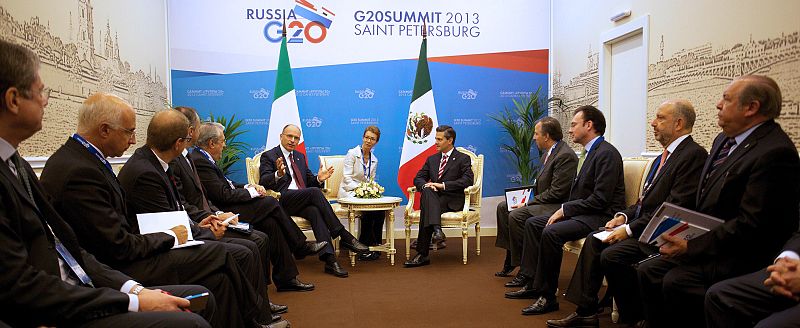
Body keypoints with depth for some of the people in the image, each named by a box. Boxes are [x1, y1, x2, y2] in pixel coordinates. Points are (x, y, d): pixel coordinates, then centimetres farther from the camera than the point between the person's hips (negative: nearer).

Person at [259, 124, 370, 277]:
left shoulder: (300, 156, 26)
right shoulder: (269, 156, 7)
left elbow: (309, 181, 26)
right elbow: (263, 183, -6)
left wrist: (318, 179, 1)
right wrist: (278, 174, -28)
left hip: (303, 201, 5)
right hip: (282, 201, -5)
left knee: (315, 211, -31)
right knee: (315, 192, -31)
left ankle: (329, 259, -41)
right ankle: (344, 236, -29)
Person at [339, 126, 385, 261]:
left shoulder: (374, 160, 14)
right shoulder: (352, 153, -4)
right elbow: (347, 178, -10)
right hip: (349, 193, -5)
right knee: (368, 208, -31)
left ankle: (375, 244, -15)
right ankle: (362, 248, -21)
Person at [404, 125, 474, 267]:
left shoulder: (463, 159, 6)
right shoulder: (432, 159, 23)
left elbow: (467, 181, -9)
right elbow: (418, 178, 16)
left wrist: (443, 185, -17)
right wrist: (425, 185, -9)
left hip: (452, 200, -4)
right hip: (433, 198, 4)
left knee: (426, 210, -32)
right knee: (427, 190, -33)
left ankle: (422, 254, -35)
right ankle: (436, 229, -49)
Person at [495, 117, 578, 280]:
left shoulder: (565, 156, -20)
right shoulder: (548, 152, 12)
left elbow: (556, 192, -24)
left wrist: (528, 203, -19)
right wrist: (527, 197, 3)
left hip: (557, 205, -11)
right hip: (543, 200, 11)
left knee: (516, 215, -27)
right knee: (503, 206, 9)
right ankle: (510, 259, 11)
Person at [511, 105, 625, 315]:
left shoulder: (607, 153, -16)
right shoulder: (587, 153, 15)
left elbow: (600, 200, -22)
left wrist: (565, 209, -16)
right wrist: (564, 210, 1)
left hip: (601, 217, -10)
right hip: (581, 212, 11)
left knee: (551, 232, -29)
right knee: (532, 223, 5)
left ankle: (548, 296, -16)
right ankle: (532, 283, 6)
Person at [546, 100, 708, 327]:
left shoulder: (694, 155, -15)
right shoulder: (664, 156, 17)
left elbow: (675, 210, -22)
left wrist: (630, 229, -20)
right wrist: (624, 216, 2)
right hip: (641, 225, 10)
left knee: (612, 254, -24)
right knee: (594, 239, -1)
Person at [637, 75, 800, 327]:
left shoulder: (775, 152, -19)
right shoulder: (724, 140, 11)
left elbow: (750, 224, -23)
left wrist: (692, 247, -20)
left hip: (743, 254, -9)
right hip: (708, 243, 9)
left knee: (677, 281, -26)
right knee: (647, 271, -4)